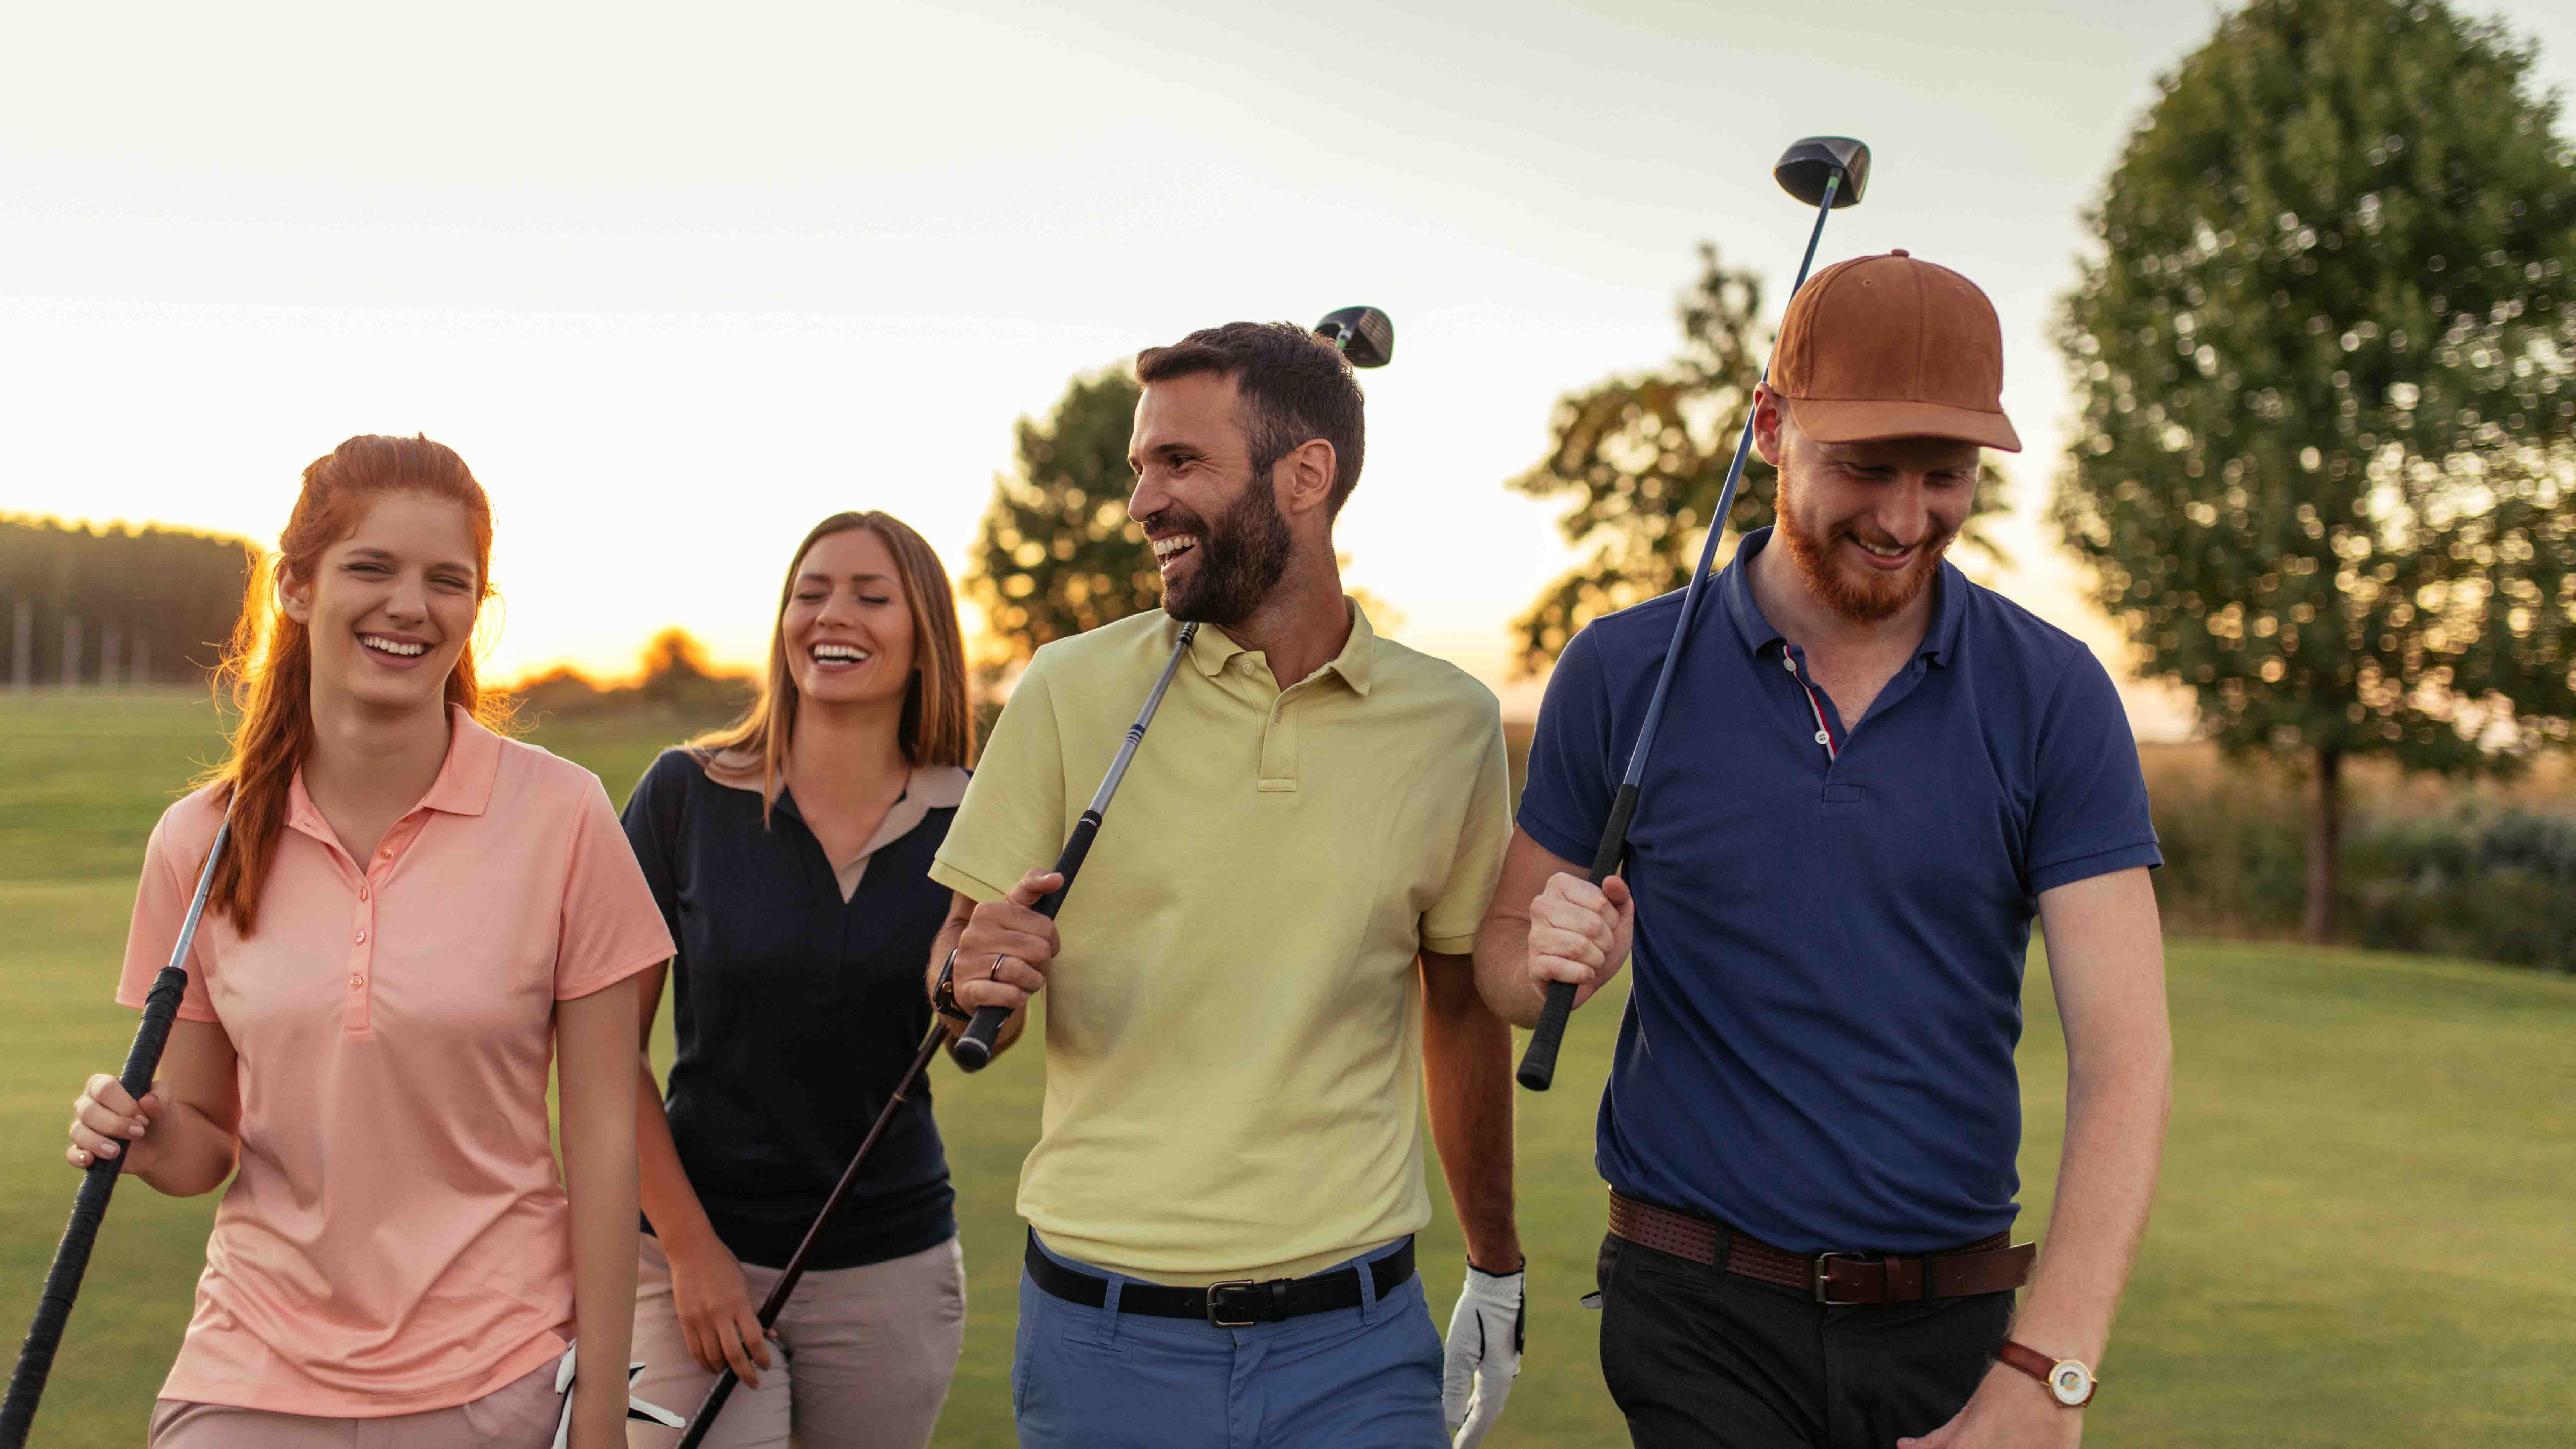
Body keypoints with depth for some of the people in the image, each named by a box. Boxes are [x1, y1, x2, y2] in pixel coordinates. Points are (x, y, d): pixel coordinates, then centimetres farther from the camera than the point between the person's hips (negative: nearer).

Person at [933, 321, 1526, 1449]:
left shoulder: (1449, 723, 1)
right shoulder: (1069, 692, -3)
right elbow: (958, 995, 3)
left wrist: (1496, 1271, 18)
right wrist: (973, 982, -20)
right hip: (1105, 1341, 0)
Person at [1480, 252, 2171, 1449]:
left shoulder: (2052, 695, -2)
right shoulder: (1626, 674, -1)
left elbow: (2123, 1052, -8)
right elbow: (1503, 955, 8)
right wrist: (1555, 959, -17)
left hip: (1955, 1326, 1)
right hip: (1703, 1319, -1)